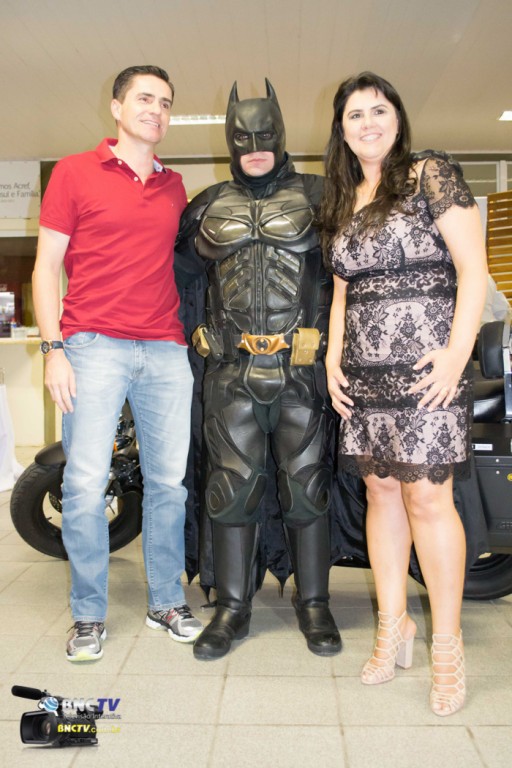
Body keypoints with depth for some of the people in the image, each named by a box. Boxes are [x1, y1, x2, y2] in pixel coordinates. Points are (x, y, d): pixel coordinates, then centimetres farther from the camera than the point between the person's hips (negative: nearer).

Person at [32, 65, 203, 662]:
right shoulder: (74, 171, 7)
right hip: (94, 345, -3)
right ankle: (88, 614, 12)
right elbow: (46, 265, 3)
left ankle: (166, 602, 21)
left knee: (169, 482, 5)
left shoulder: (174, 187, 18)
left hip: (167, 350, 4)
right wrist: (53, 349, -6)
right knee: (85, 485, -5)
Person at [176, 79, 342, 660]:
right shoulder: (210, 206, 16)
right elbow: (178, 265, 23)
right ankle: (232, 609, 18)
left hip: (303, 372, -1)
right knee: (233, 487, 3)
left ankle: (314, 605, 21)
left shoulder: (316, 196, 11)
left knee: (306, 486, 5)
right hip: (232, 373, 2)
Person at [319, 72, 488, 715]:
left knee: (426, 494, -6)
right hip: (363, 371, 6)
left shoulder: (431, 175, 2)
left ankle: (447, 645, 10)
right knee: (380, 492, 7)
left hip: (425, 365, -5)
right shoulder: (342, 202, 18)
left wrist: (457, 351, -15)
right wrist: (333, 358, 10)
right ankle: (393, 626, 20)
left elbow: (473, 268, -5)